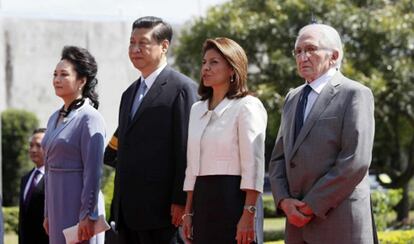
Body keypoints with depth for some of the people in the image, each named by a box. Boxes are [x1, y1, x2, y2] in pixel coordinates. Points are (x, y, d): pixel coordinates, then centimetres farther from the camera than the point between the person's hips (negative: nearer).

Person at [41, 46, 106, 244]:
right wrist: (48, 213, 18)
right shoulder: (55, 118, 14)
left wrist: (88, 215, -18)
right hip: (57, 206, 8)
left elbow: (93, 171, -15)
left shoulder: (89, 118, -11)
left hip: (79, 205, -8)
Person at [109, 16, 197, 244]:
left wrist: (180, 201, -17)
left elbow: (186, 149, -12)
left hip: (159, 209, -8)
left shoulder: (181, 88, -6)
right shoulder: (130, 93, 20)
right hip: (128, 213, 8)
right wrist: (118, 204, 17)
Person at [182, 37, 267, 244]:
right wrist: (188, 213, 14)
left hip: (233, 199, -7)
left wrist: (248, 216, -19)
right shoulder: (198, 109, 16)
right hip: (202, 200, 7)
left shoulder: (246, 106, -6)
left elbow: (253, 166, -12)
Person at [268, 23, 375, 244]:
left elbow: (356, 161, -13)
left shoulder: (355, 94, -4)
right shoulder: (293, 98, 20)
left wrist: (312, 206, -13)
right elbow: (278, 158, 18)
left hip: (339, 224, -7)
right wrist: (284, 201, -1)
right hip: (298, 226, 7)